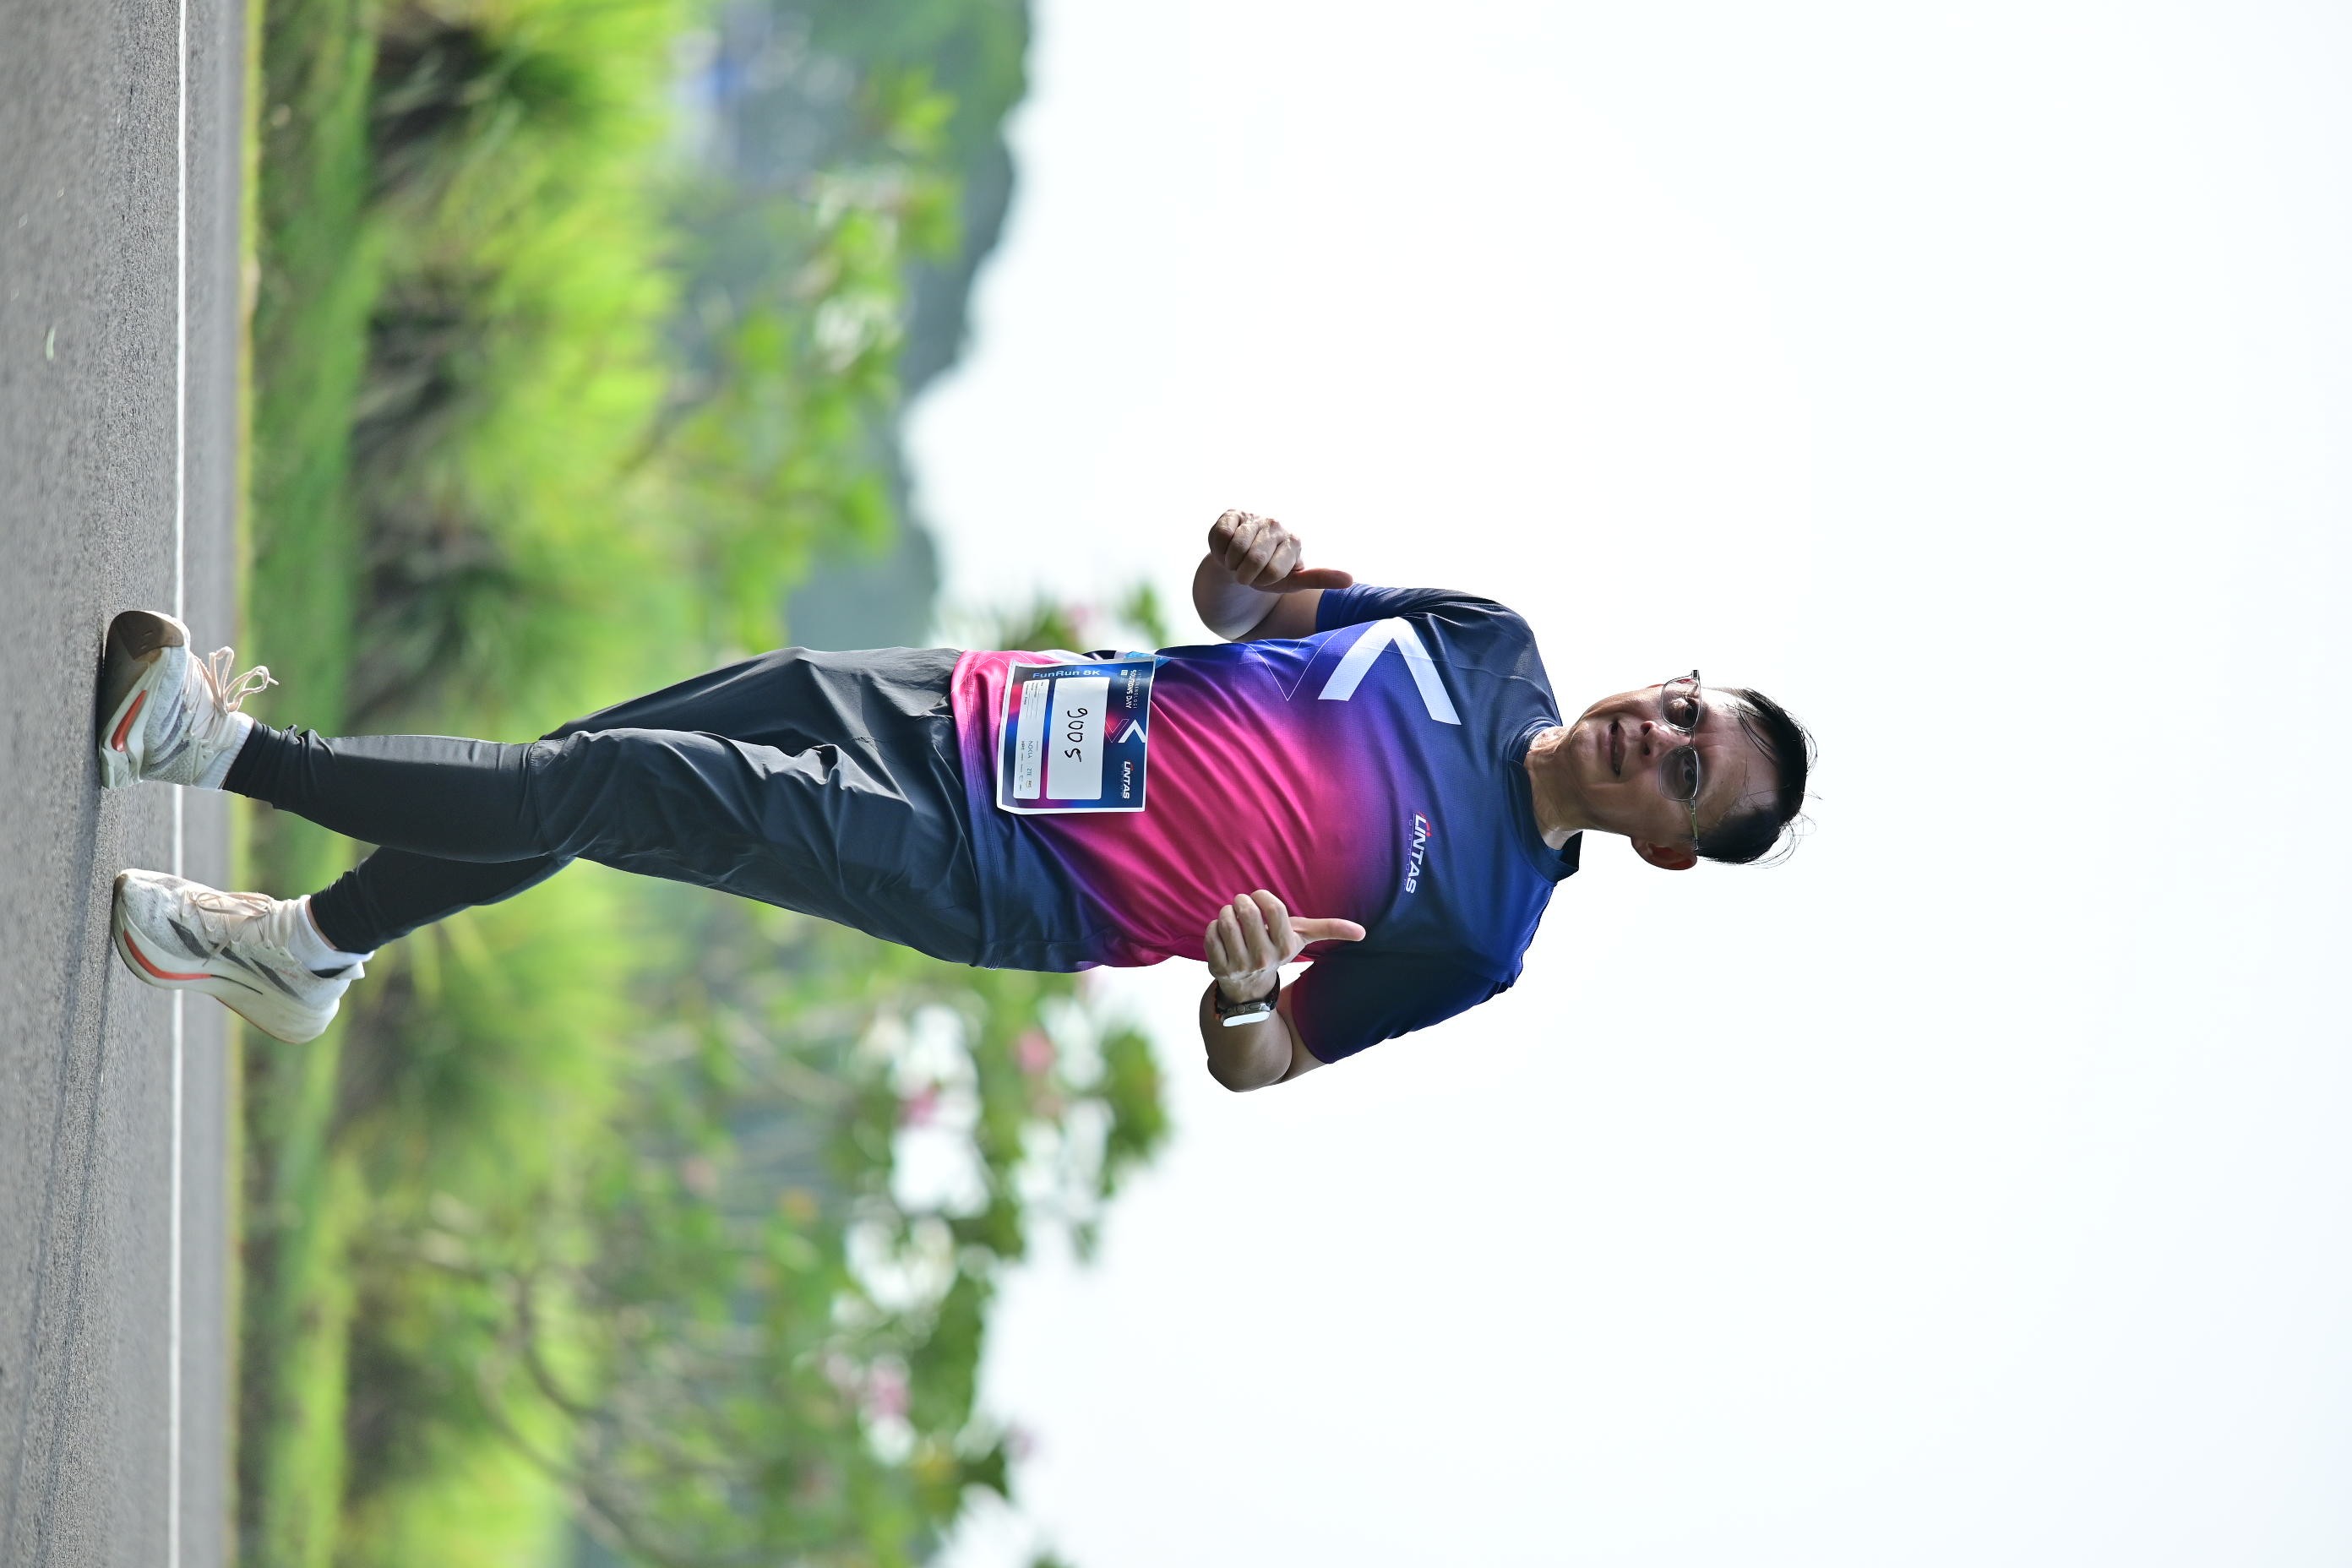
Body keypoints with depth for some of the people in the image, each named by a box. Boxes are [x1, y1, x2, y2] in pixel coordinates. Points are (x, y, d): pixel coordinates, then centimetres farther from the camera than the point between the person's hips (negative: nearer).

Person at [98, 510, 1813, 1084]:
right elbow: (1242, 612, 14)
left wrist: (1247, 996, -36)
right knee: (581, 763, 5)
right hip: (968, 697, 6)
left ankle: (220, 745, 2)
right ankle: (308, 950, 30)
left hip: (992, 882, -6)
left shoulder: (1472, 937, -15)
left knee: (605, 793, -13)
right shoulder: (1486, 643, 1)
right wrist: (1247, 567, -11)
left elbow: (1269, 1067, -11)